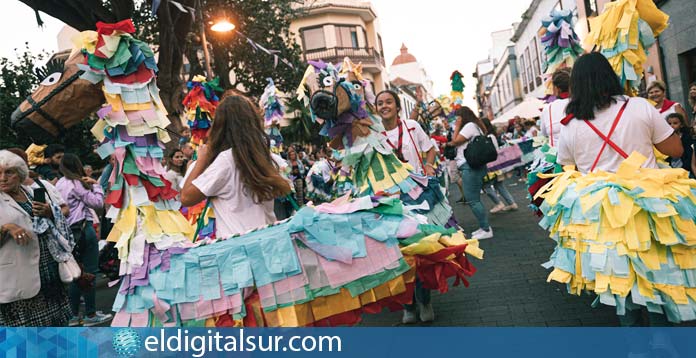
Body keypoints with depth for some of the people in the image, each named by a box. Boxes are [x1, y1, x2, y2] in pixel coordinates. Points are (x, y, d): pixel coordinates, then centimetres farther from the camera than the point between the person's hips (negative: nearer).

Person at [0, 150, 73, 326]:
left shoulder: (34, 193, 11)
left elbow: (60, 224, 15)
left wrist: (49, 214, -4)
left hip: (50, 271, 4)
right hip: (18, 278, -4)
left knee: (54, 321, 14)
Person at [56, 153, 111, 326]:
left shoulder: (59, 185, 13)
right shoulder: (75, 183, -10)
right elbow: (97, 202, -10)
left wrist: (88, 185, 11)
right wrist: (95, 184, 3)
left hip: (69, 231, 8)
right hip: (83, 229, -8)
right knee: (89, 272, -1)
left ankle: (74, 315, 17)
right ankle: (90, 315, 4)